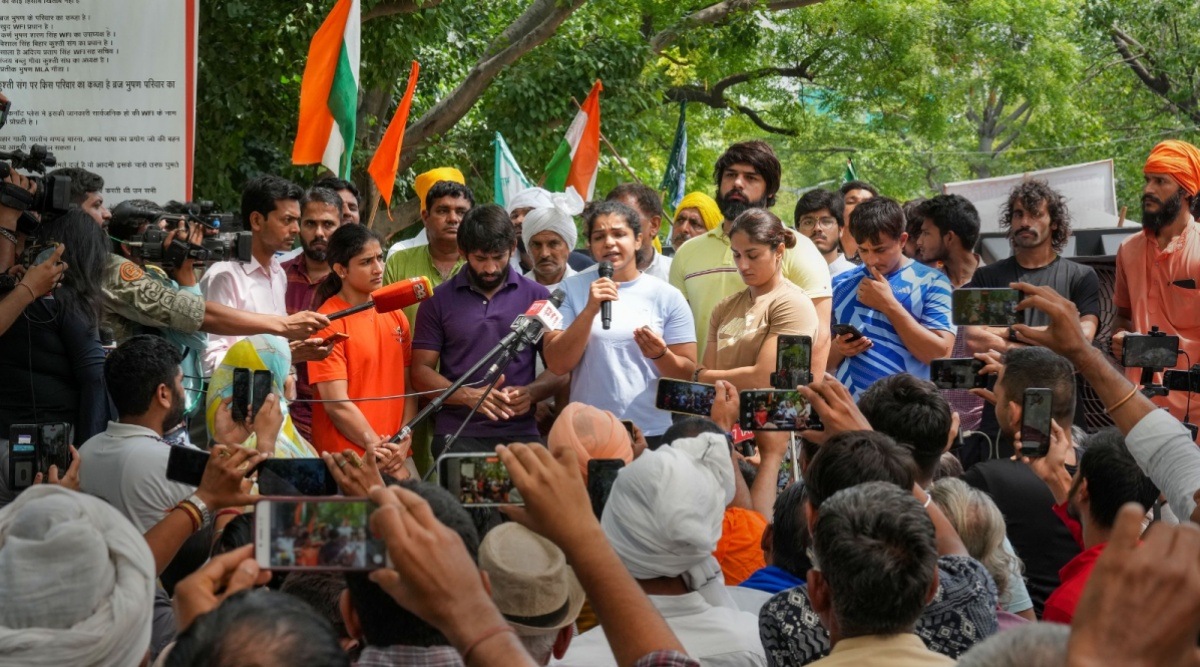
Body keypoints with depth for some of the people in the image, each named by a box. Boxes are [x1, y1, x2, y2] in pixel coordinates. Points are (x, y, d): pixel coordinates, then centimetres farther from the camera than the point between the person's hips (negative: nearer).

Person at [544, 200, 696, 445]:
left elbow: (688, 376, 4)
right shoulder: (571, 290, 5)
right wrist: (590, 310, -15)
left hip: (653, 434, 0)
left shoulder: (667, 297, 3)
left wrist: (660, 355, -16)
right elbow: (557, 365, -4)